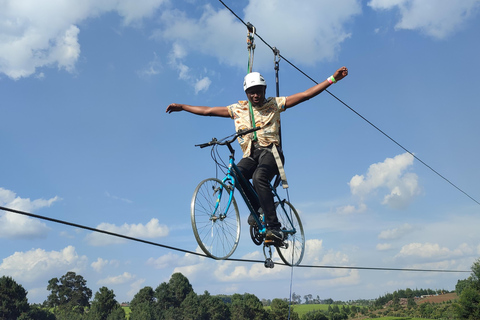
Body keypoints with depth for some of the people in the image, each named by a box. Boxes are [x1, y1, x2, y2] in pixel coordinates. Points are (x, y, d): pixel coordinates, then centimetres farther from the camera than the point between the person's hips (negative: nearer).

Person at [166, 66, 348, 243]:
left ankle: (274, 229, -32)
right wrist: (181, 107, 15)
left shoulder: (275, 104, 9)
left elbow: (306, 94, 5)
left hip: (270, 151, -3)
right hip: (250, 155, 3)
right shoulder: (238, 109, 14)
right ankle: (257, 207, -4)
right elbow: (208, 111, 17)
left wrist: (332, 79, -1)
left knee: (259, 178, -34)